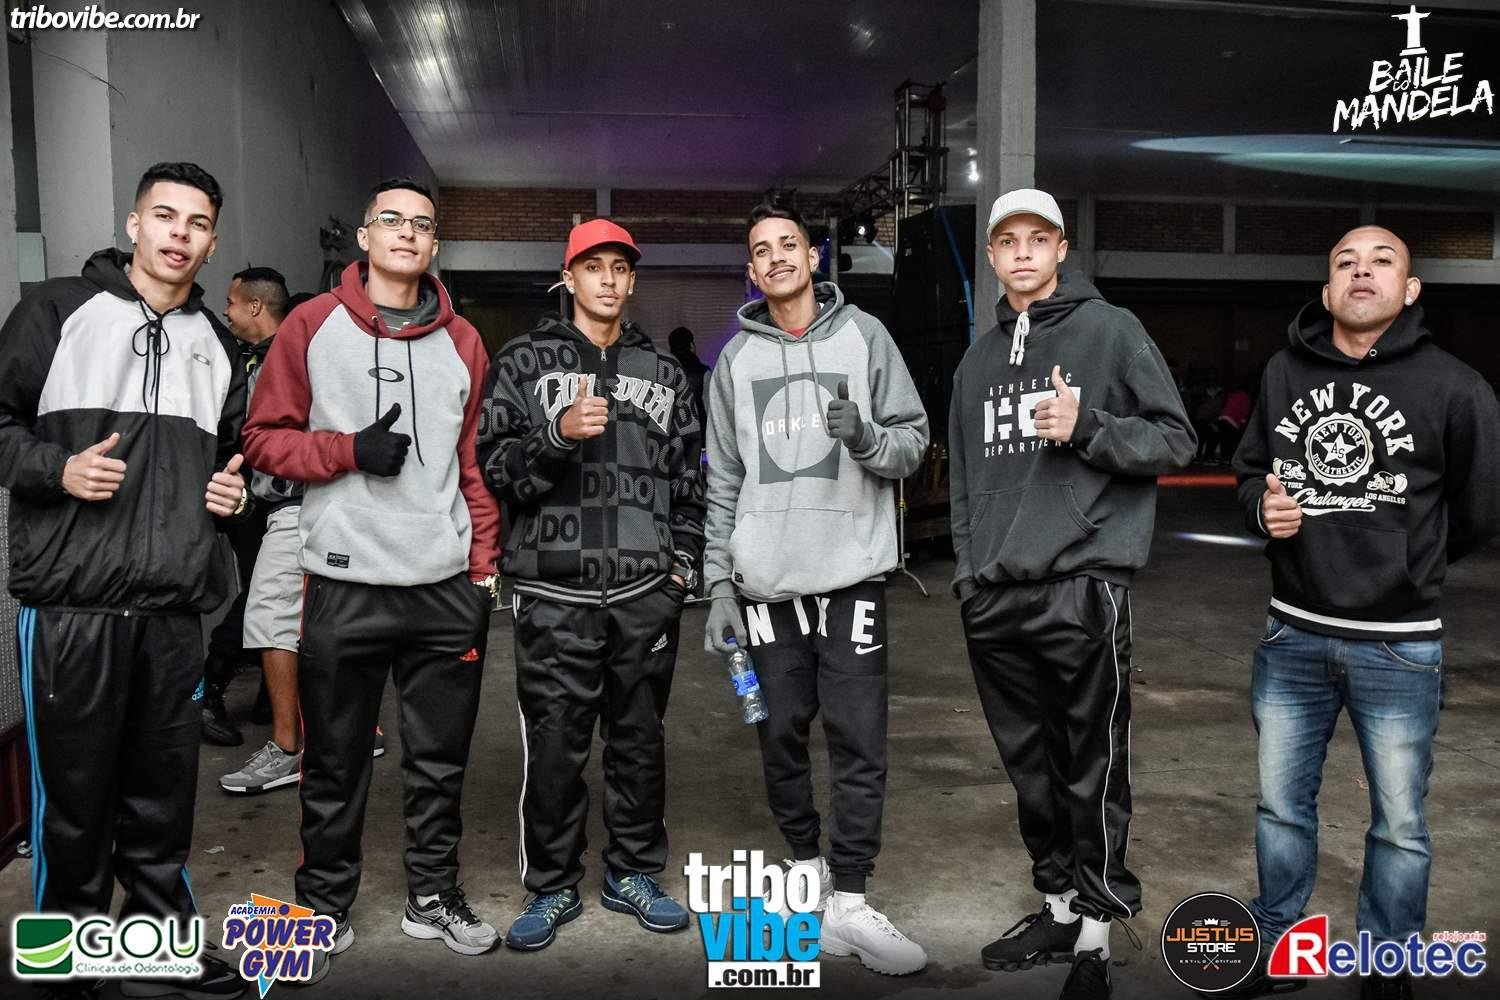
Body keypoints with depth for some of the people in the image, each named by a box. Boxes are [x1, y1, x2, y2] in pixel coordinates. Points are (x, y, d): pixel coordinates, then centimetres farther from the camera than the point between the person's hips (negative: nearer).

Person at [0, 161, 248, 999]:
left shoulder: (216, 342, 16)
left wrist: (237, 490, 6)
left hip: (177, 609, 4)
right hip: (73, 603, -4)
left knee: (164, 801, 12)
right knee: (75, 797, 5)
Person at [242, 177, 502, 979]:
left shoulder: (462, 342, 10)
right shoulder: (312, 326, 1)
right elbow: (264, 438, 1)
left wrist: (484, 565, 8)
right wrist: (349, 449, -15)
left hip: (447, 586, 3)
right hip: (345, 585, -2)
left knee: (441, 760, 12)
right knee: (336, 765, 8)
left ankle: (433, 895, 28)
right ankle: (324, 907, 26)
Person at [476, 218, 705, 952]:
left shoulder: (663, 371, 14)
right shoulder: (524, 362, 4)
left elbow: (688, 475, 16)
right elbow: (494, 466, -3)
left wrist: (684, 557, 7)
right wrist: (558, 434, -19)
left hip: (645, 593, 3)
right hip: (556, 593, -2)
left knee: (639, 738, 11)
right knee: (555, 746, 3)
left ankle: (633, 873, 28)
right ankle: (552, 887, 21)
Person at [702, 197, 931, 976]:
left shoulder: (864, 335, 4)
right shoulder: (736, 357, 9)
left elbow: (913, 441, 4)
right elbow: (723, 479, 8)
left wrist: (867, 438, -19)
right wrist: (718, 583, 3)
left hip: (851, 573, -2)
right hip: (765, 580, 2)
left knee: (859, 739, -2)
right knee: (781, 733, 10)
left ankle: (848, 900, 8)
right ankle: (808, 867, 29)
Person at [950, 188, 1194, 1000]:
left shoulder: (1110, 330, 2)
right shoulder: (979, 360, 18)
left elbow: (1176, 440, 0)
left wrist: (1088, 428, -15)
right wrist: (968, 568, 14)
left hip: (1082, 588, -5)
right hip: (993, 599, 6)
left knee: (1093, 772, 0)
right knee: (1031, 766, 14)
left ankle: (1099, 931, 13)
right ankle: (1059, 903, 29)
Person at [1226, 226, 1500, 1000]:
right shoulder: (1284, 372, 1)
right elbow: (1249, 468, 13)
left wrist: (1408, 566, 9)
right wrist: (1263, 508, -8)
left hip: (1398, 646, -3)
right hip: (1292, 636, 4)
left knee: (1399, 825, 11)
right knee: (1281, 806, 16)